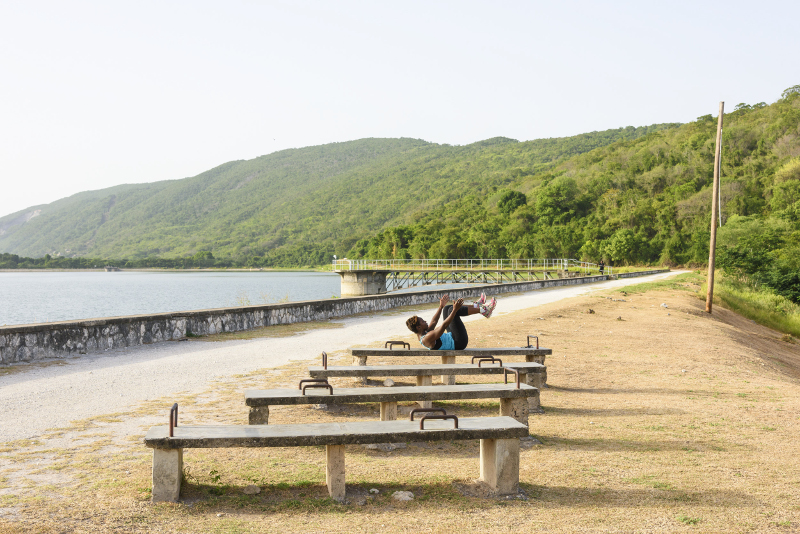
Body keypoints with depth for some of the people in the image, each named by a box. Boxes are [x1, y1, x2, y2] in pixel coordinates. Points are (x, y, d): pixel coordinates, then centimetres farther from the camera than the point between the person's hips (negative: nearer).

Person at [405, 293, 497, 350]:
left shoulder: (422, 334, 4)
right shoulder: (427, 338, -27)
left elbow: (433, 322, 17)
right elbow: (444, 325, -32)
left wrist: (441, 306, 22)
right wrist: (455, 310, -35)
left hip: (452, 338, 11)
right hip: (458, 343, -11)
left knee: (447, 308, 13)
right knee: (451, 310, -20)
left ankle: (476, 306, 15)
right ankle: (483, 310, -8)